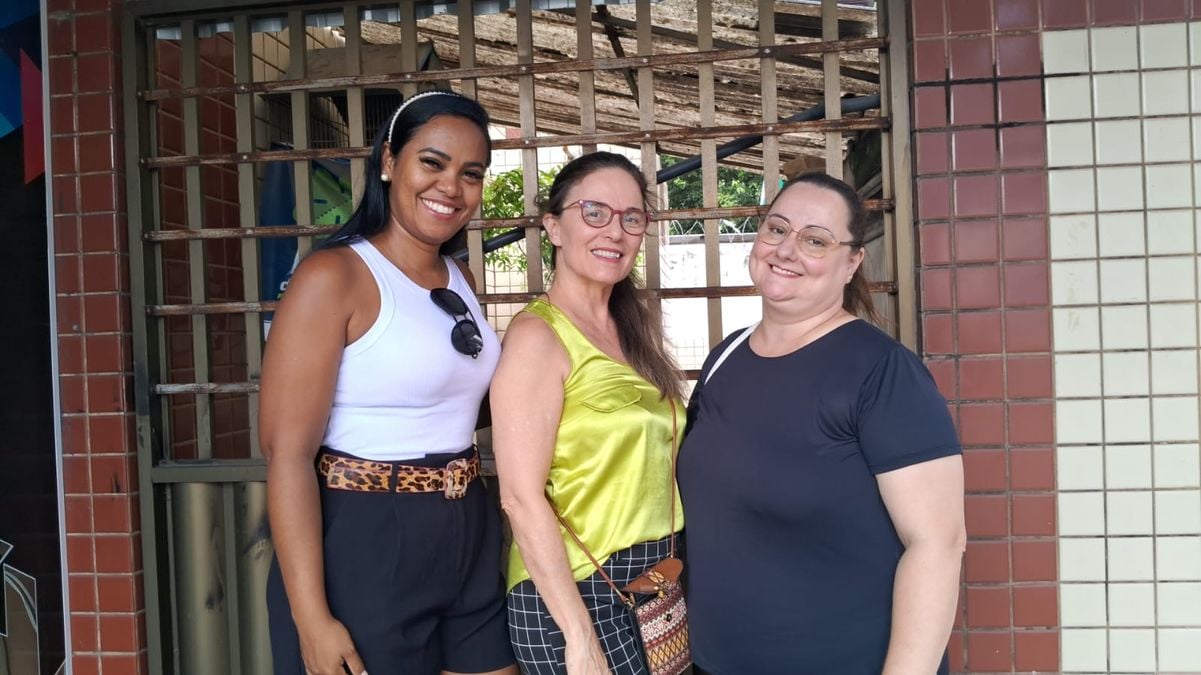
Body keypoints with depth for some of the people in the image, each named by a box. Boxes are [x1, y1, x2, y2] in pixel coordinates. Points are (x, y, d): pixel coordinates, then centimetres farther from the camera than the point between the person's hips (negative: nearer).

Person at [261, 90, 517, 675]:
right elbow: (287, 452, -18)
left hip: (468, 541, 7)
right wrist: (312, 618, -22)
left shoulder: (459, 281, 9)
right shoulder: (333, 276, -13)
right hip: (365, 545, -7)